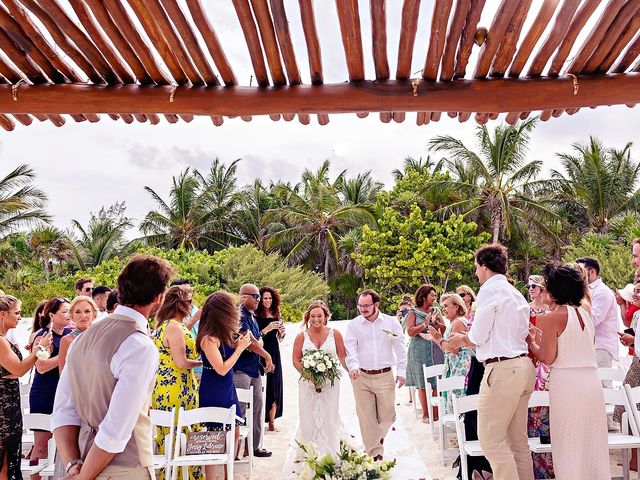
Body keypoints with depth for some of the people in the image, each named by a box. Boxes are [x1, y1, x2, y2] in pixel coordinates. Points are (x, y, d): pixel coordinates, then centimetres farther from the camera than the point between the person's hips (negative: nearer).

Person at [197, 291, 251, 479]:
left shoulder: (222, 335, 1)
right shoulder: (209, 338, -24)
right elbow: (221, 369, -23)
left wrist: (237, 343, -3)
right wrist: (240, 348, -18)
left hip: (227, 390, 9)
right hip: (213, 393, -8)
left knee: (234, 432, 16)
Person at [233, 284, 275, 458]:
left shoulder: (252, 317, 15)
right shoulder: (240, 315, -13)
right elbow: (250, 340, -17)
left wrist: (256, 345, -10)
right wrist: (267, 356, -7)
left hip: (255, 369, 9)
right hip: (241, 369, -9)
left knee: (257, 408, 13)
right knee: (240, 410, -6)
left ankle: (254, 446, 24)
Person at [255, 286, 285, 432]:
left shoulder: (276, 315, 10)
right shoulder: (256, 316, -7)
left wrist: (281, 331, -4)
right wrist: (267, 329, -23)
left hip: (274, 353, 6)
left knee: (275, 387, 7)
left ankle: (271, 421, 15)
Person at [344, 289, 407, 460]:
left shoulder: (391, 322, 4)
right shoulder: (353, 324, 3)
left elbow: (400, 348, 5)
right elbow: (350, 347, -6)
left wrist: (401, 371, -2)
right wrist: (353, 366, -23)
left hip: (385, 376, 0)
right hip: (361, 377, 0)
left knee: (387, 416, 6)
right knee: (366, 418, 1)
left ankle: (376, 439, 36)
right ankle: (375, 454, 14)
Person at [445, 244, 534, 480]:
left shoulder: (489, 290, -10)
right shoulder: (516, 293, 16)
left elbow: (477, 337, -11)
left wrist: (460, 339, 9)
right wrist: (466, 341, 20)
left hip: (502, 369, -9)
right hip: (523, 366, 9)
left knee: (491, 439, -3)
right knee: (518, 440, 15)